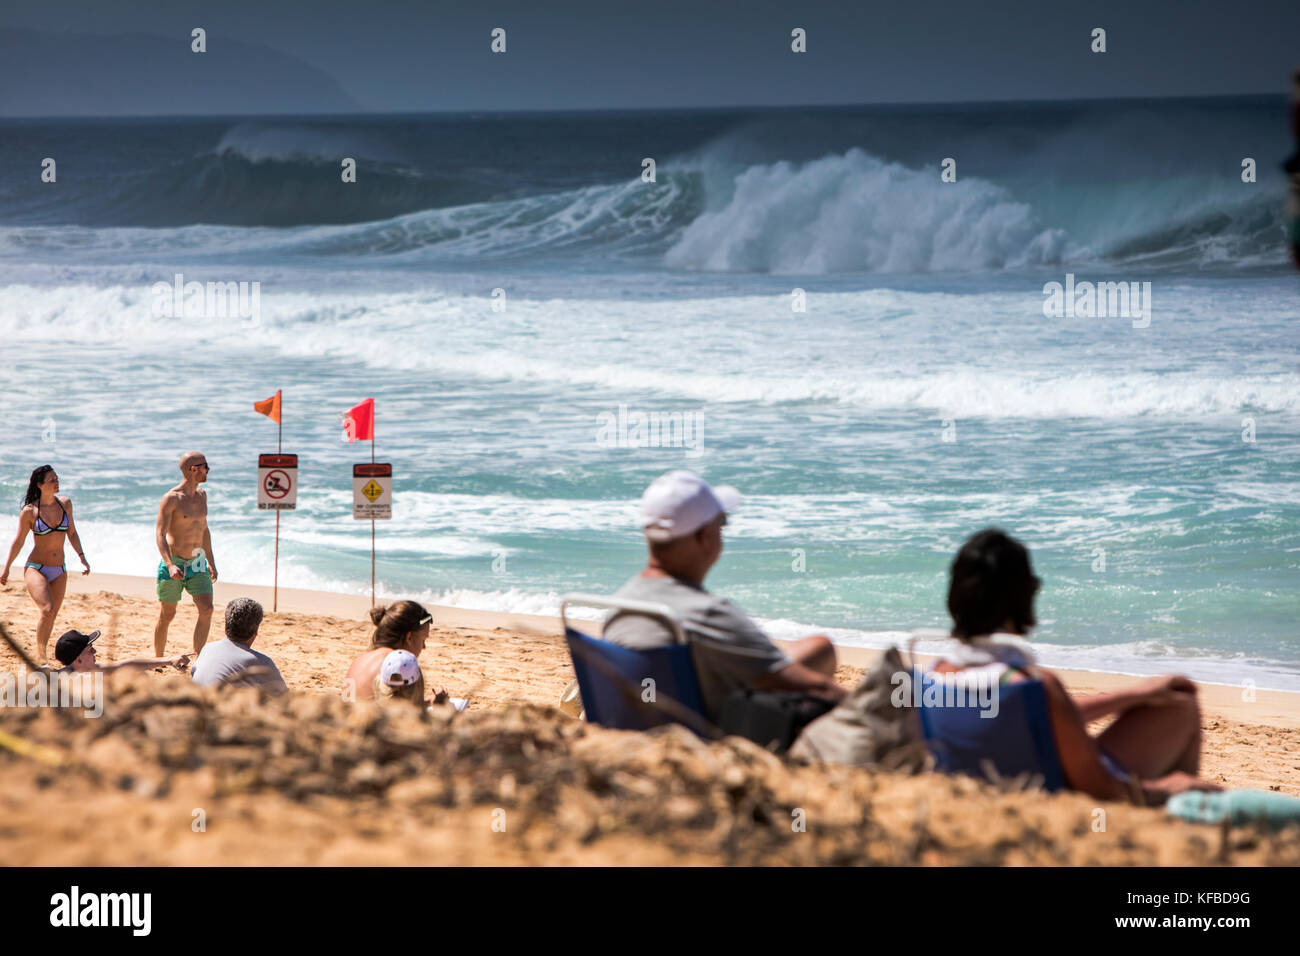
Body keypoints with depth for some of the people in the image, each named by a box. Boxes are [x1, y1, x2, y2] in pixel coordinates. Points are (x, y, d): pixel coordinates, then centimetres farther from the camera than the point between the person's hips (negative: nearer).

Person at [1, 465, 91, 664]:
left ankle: (42, 654, 25)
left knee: (52, 616, 9)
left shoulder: (65, 504, 4)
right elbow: (18, 541, 3)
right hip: (35, 569, -5)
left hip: (59, 572, 5)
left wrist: (82, 556, 7)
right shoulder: (30, 511, -8)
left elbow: (71, 533, 16)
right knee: (47, 611, -23)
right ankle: (40, 655, -15)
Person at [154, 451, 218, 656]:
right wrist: (170, 565, -31)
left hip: (197, 564, 6)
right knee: (166, 615, 4)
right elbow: (160, 534, -18)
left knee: (206, 609, -11)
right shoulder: (171, 499, -13)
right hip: (174, 564, -6)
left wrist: (211, 561, 23)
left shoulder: (202, 495, 10)